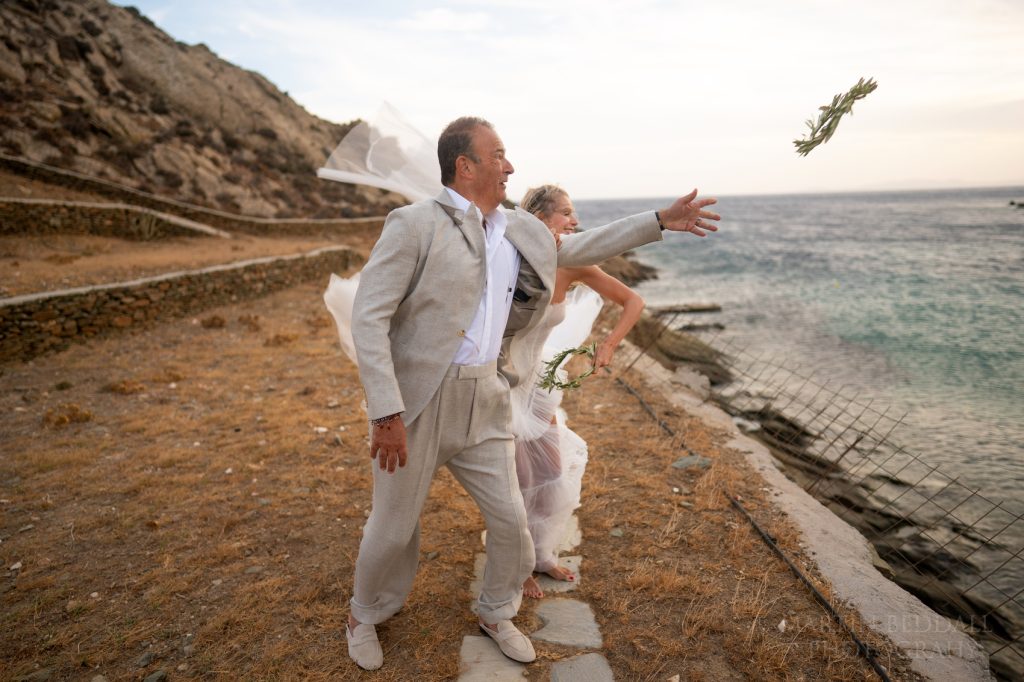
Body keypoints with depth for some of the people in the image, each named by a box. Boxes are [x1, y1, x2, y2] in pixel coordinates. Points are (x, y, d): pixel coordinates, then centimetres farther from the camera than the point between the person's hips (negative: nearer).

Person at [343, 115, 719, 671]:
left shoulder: (519, 229, 8)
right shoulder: (414, 224, -12)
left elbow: (577, 248, 22)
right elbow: (368, 318, -15)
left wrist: (661, 221, 20)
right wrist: (386, 413, -20)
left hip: (484, 401, 6)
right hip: (418, 399, -5)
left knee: (509, 521, 13)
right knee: (393, 527, 12)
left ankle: (497, 614, 42)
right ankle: (365, 615, 43)